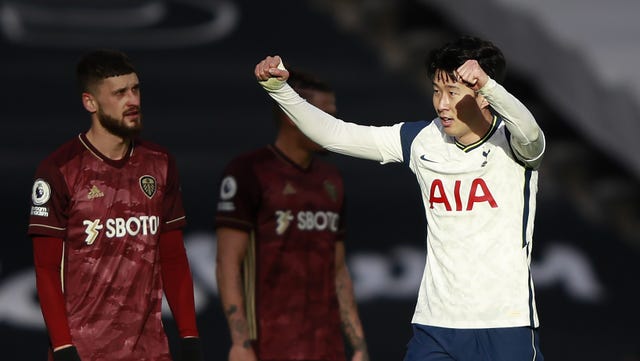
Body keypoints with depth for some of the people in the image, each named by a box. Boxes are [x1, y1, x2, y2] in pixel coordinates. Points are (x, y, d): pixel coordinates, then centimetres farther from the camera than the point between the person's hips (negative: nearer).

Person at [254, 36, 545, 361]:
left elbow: (528, 132, -31)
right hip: (435, 325, 4)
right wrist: (279, 89, -4)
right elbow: (335, 134, 8)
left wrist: (487, 84, -49)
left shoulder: (511, 140, -6)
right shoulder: (421, 139, 6)